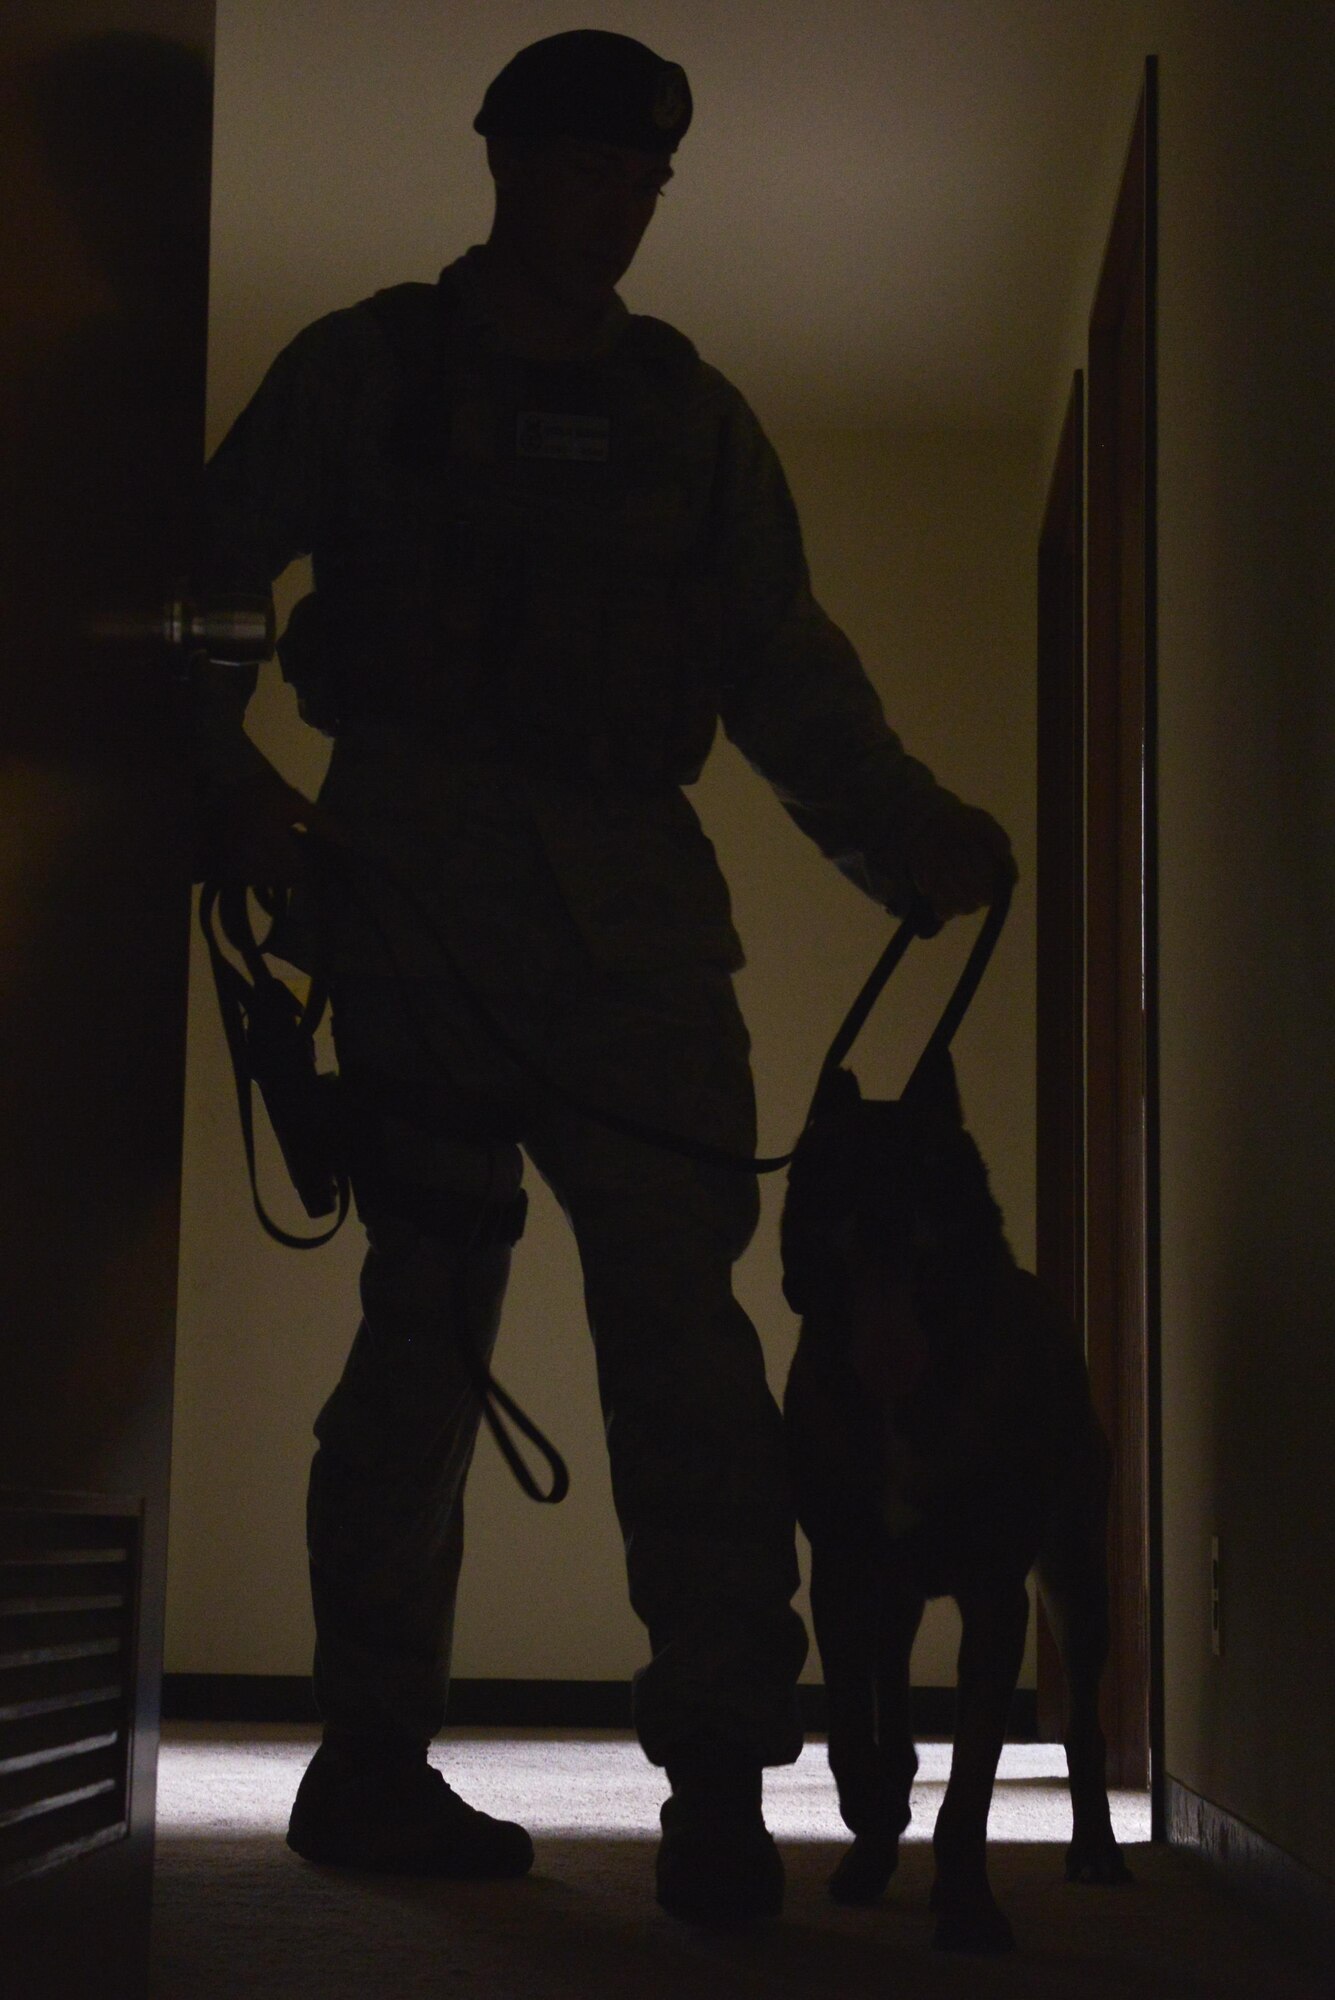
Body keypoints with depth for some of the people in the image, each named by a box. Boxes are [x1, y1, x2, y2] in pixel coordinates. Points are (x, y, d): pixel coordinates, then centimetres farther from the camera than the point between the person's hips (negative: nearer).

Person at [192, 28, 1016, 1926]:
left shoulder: (695, 417, 20)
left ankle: (721, 1770, -9)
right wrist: (226, 781, -9)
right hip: (413, 876, -2)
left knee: (680, 1297, -9)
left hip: (630, 896, 3)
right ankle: (372, 1756, 4)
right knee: (431, 1298, -5)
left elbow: (787, 666, 12)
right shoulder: (365, 370, 12)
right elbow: (211, 583, 9)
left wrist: (909, 830, -4)